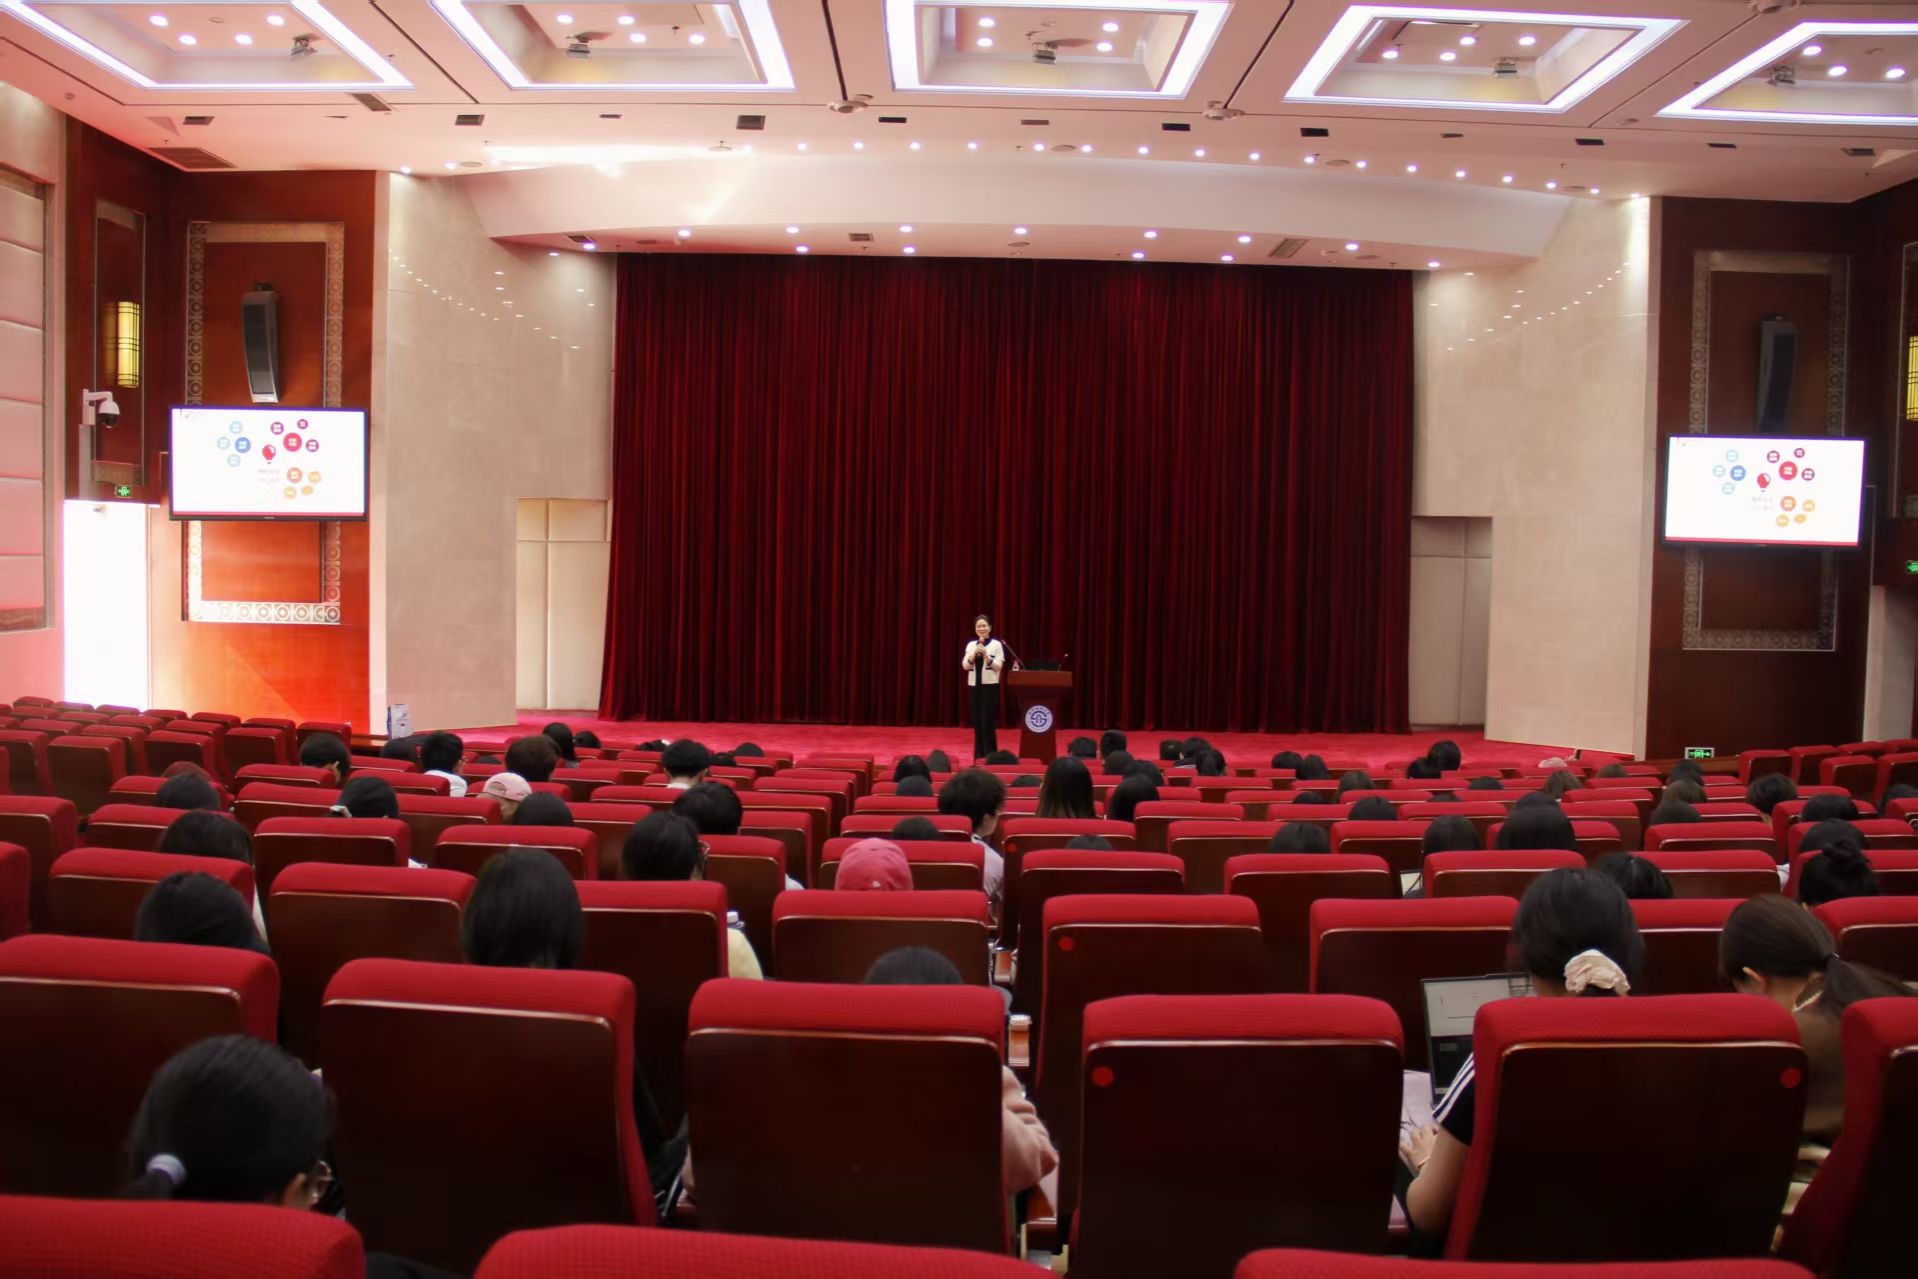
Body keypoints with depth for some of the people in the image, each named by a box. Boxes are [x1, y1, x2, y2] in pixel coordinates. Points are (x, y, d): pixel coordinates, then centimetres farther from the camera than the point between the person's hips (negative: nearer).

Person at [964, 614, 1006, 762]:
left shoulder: (996, 645, -2)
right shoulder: (971, 645, 9)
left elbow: (999, 666, -8)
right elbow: (965, 666, 1)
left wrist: (986, 655, -22)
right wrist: (973, 655, -16)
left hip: (990, 686, -4)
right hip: (974, 686, 4)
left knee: (988, 721, -6)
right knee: (976, 721, 5)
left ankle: (989, 755, 0)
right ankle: (979, 755, 12)